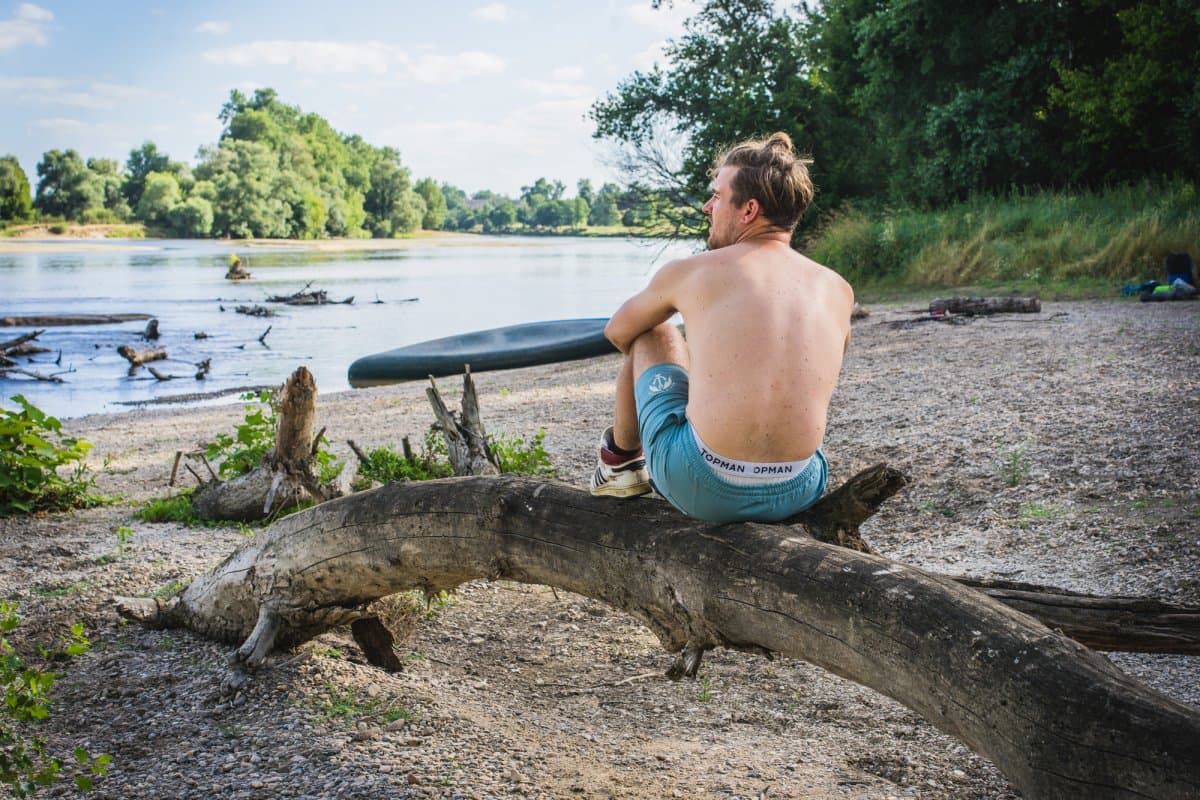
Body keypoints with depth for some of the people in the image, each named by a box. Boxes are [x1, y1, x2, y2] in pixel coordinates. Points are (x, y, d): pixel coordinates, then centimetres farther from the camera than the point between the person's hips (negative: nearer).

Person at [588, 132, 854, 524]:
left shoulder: (691, 272, -1)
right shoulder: (838, 291, 7)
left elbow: (617, 331, 19)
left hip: (704, 491, -3)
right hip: (797, 494, 3)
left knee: (652, 335, 20)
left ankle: (620, 459, 39)